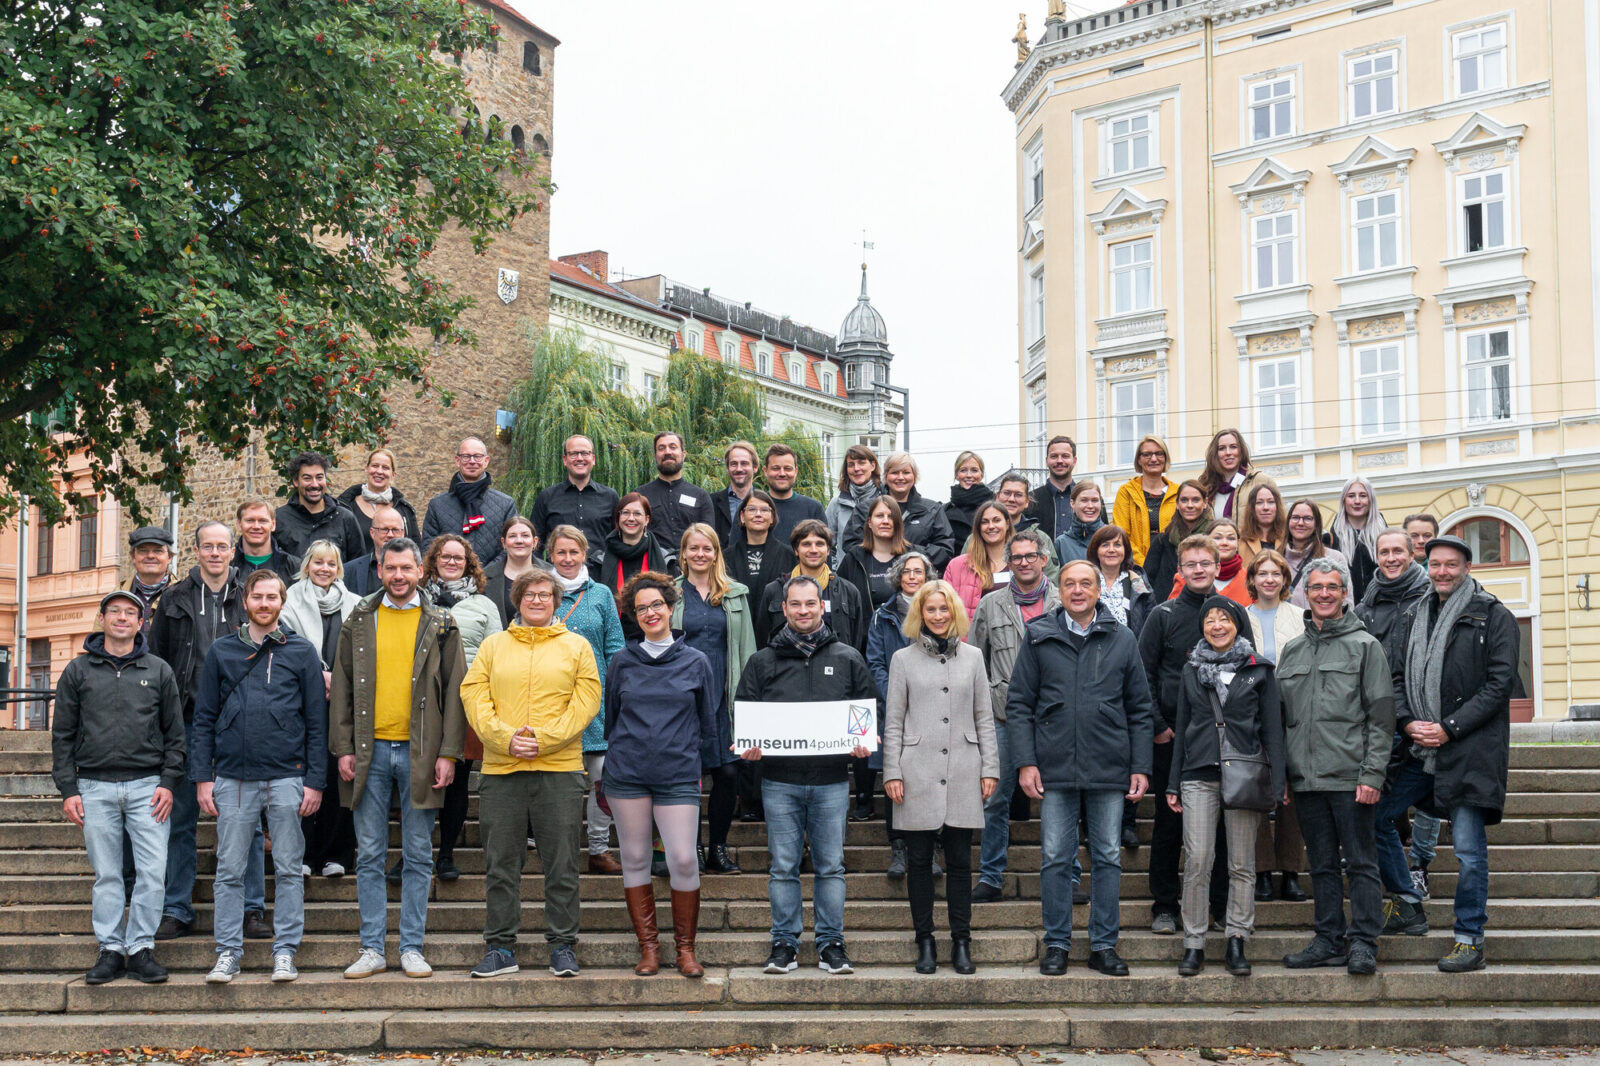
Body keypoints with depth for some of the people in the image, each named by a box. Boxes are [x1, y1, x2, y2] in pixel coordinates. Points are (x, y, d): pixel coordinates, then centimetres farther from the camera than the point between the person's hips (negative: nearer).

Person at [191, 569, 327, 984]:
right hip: (232, 779, 1)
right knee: (230, 871, 4)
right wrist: (202, 777, 1)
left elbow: (317, 720, 4)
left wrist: (315, 780, -2)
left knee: (288, 870, 3)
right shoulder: (221, 651, 9)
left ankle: (285, 951, 10)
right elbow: (204, 718, 9)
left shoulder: (301, 651, 5)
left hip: (287, 779, -1)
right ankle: (228, 952, 11)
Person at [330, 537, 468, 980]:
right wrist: (343, 748, -1)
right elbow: (342, 689, 8)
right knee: (369, 856, 4)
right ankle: (372, 949, 10)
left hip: (420, 751, -1)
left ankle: (412, 948, 10)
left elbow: (454, 692, 3)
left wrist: (448, 752, -5)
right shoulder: (358, 623, 8)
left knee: (418, 857, 4)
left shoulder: (441, 626, 5)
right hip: (370, 750, 1)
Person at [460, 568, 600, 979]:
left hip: (559, 769, -1)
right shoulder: (493, 646, 13)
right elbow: (474, 695, 4)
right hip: (500, 770, 2)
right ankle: (500, 948, 12)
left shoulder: (576, 646, 9)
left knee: (561, 864, 1)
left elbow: (586, 700, -1)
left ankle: (563, 946, 9)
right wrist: (505, 737, -12)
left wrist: (544, 738, -12)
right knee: (500, 864, 4)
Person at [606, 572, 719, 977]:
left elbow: (708, 724, 12)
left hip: (678, 776, -1)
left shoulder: (696, 662, 4)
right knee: (634, 859, 4)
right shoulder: (622, 662, 7)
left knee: (683, 860, -7)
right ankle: (648, 946, 13)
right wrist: (615, 758, 14)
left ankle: (685, 947, 7)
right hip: (626, 773, 2)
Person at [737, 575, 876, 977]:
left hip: (832, 780, 0)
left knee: (831, 865, 3)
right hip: (779, 780, 0)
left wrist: (862, 744, -7)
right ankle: (785, 942, 11)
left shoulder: (848, 659, 10)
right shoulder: (763, 662, 10)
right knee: (783, 866, 3)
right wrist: (748, 746, -9)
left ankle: (831, 943, 10)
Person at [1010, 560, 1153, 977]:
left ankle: (1104, 945, 14)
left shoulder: (1122, 640, 7)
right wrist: (1025, 762, -4)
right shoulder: (1038, 637, 4)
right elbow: (1018, 703, 4)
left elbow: (1139, 709, 9)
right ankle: (1057, 944, 12)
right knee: (1056, 859, 3)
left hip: (1109, 769, 1)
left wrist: (1141, 766, 3)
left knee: (1108, 858, 5)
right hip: (1055, 769, -1)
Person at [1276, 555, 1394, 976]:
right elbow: (1282, 718, 17)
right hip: (1306, 779, 5)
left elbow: (1381, 716, -4)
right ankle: (1329, 940, 16)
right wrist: (1282, 773, 9)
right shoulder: (1292, 651, 15)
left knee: (1360, 862, -2)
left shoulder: (1365, 645, 1)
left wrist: (1372, 774, -12)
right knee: (1322, 865, 10)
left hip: (1351, 779, -5)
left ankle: (1363, 942, 2)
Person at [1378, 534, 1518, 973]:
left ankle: (1470, 940, 4)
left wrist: (1448, 728, -13)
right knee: (1374, 817, 8)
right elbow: (1398, 676, 16)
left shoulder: (1494, 617, -2)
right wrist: (1408, 722, -3)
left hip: (1470, 750, -6)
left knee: (1469, 849, -5)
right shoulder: (1416, 616, 14)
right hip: (1420, 748, 6)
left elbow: (1499, 683, -8)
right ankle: (1408, 907, 22)